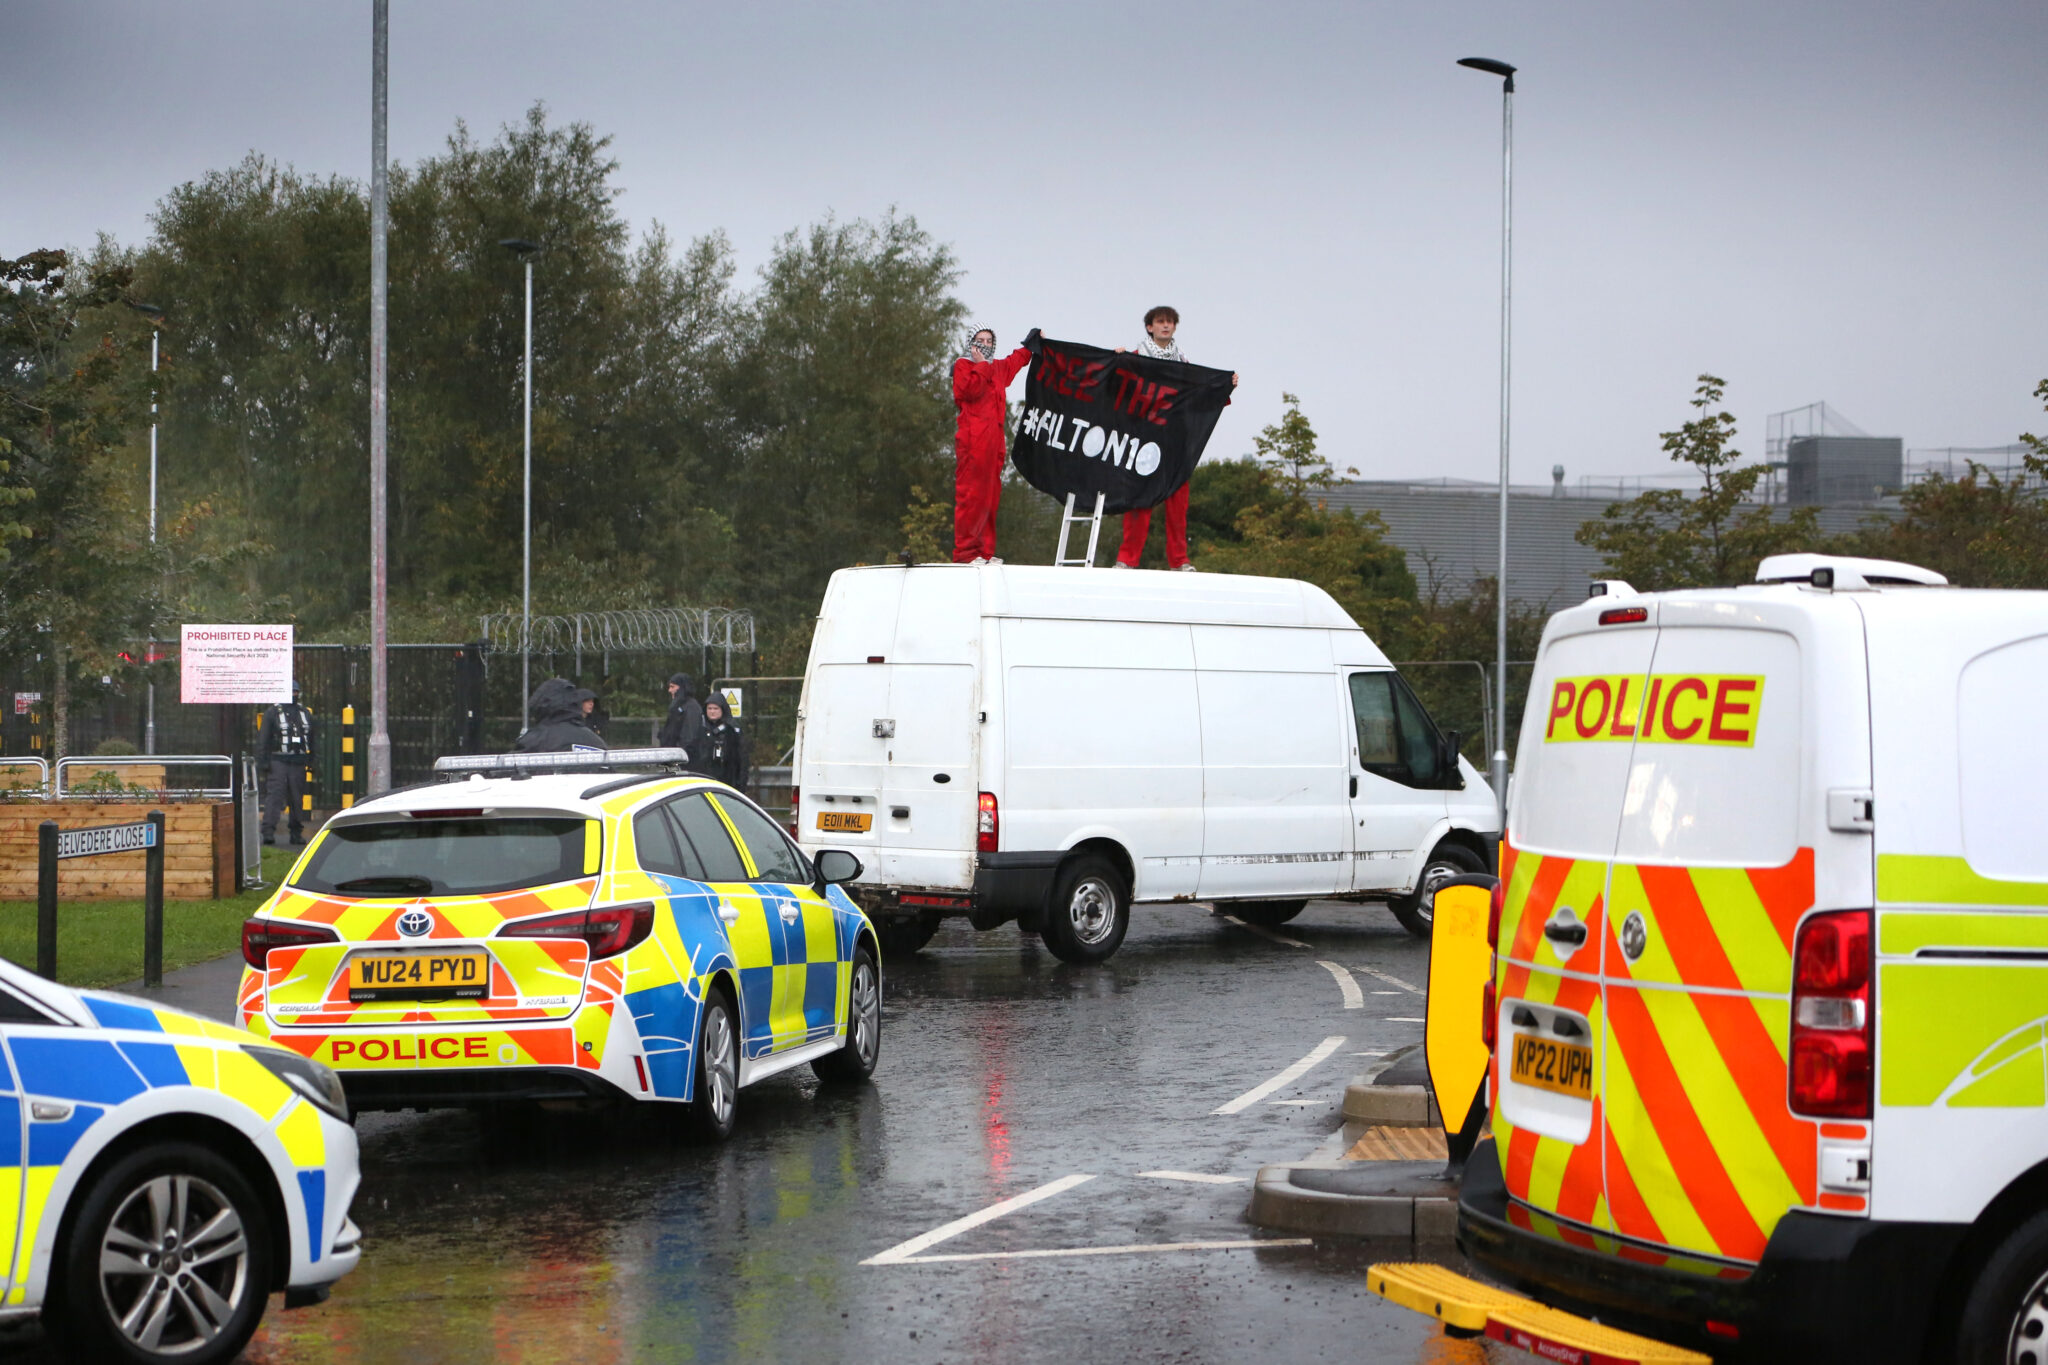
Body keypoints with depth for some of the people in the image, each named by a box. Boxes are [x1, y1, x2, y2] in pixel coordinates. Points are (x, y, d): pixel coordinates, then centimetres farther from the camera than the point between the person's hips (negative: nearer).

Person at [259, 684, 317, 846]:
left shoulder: (305, 713, 16)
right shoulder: (272, 713, 1)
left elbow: (311, 739, 21)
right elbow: (264, 740, -3)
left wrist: (311, 760, 14)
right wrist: (265, 761, -10)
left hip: (298, 763, 5)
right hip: (277, 761, -5)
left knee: (297, 798, 6)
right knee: (274, 795, -14)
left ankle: (296, 832, 13)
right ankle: (268, 831, -18)